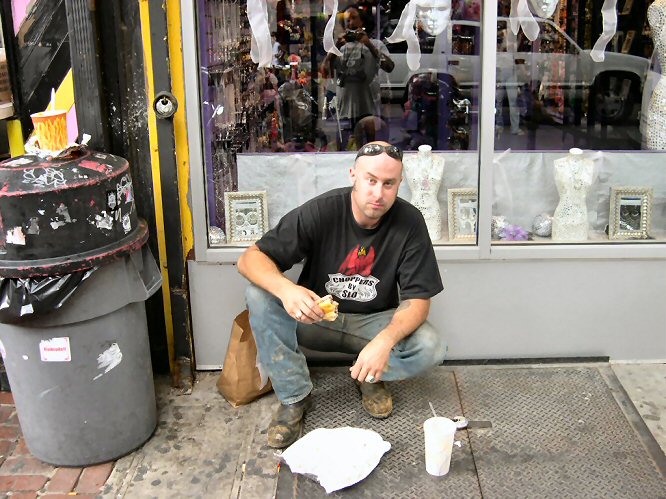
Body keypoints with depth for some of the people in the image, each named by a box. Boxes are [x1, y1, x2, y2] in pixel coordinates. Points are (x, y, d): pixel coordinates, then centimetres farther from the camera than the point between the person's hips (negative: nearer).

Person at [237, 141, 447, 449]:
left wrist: (385, 340, -38)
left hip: (374, 322, 0)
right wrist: (285, 289, -44)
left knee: (431, 348, -28)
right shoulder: (321, 211, -19)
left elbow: (418, 299, -16)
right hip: (315, 317, 0)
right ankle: (294, 396, -13)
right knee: (259, 295, -27)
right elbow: (250, 259, -21)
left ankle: (368, 377, 4)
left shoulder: (409, 222, -16)